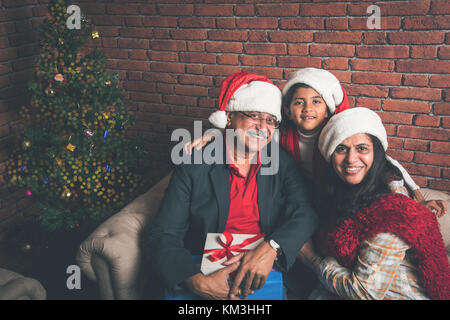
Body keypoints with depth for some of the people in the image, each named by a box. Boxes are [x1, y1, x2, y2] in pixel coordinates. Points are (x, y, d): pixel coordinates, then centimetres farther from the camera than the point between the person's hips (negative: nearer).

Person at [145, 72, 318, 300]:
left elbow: (306, 213, -3)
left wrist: (270, 249, -22)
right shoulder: (194, 167, -1)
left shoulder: (282, 163, 8)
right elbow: (163, 237, -7)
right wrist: (197, 282, -23)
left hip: (266, 276, 2)